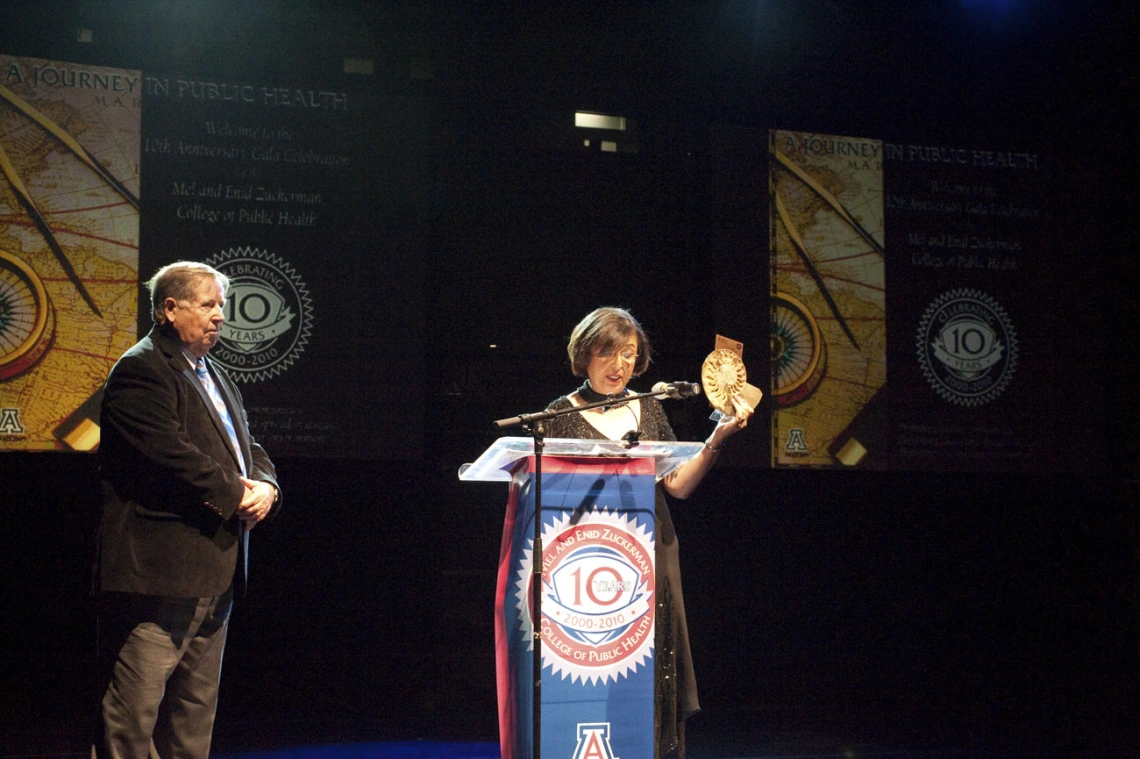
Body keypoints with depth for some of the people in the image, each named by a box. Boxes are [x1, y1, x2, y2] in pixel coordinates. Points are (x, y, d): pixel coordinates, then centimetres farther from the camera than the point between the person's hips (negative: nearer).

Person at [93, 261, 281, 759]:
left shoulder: (214, 378, 21)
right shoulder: (141, 371, -10)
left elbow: (247, 448, 22)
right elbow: (170, 454, -21)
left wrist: (264, 486, 0)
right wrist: (235, 494, -14)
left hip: (213, 575, 10)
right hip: (157, 572, -10)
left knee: (196, 708, 15)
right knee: (133, 706, -7)